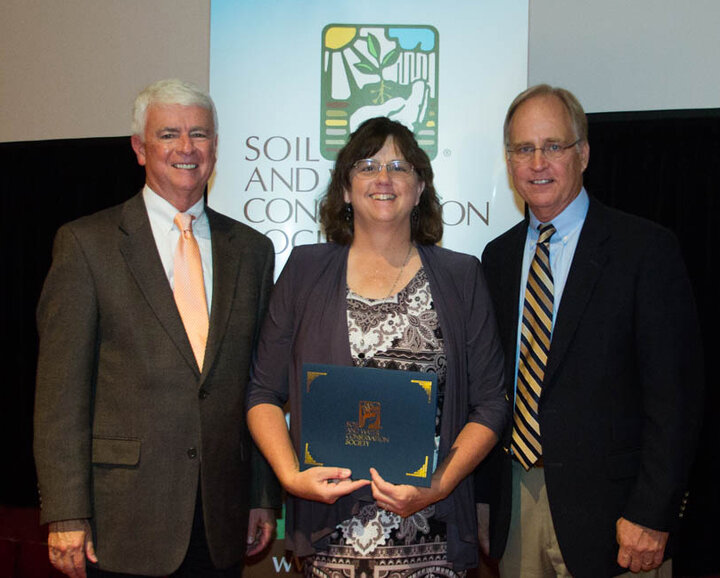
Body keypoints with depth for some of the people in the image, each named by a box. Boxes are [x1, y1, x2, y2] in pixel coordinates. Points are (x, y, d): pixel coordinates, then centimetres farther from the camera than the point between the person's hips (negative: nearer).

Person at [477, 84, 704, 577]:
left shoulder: (646, 248, -8)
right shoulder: (499, 256, 9)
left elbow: (675, 392, -11)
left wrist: (651, 515, -15)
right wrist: (488, 488, 4)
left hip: (603, 506, -4)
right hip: (514, 498, 5)